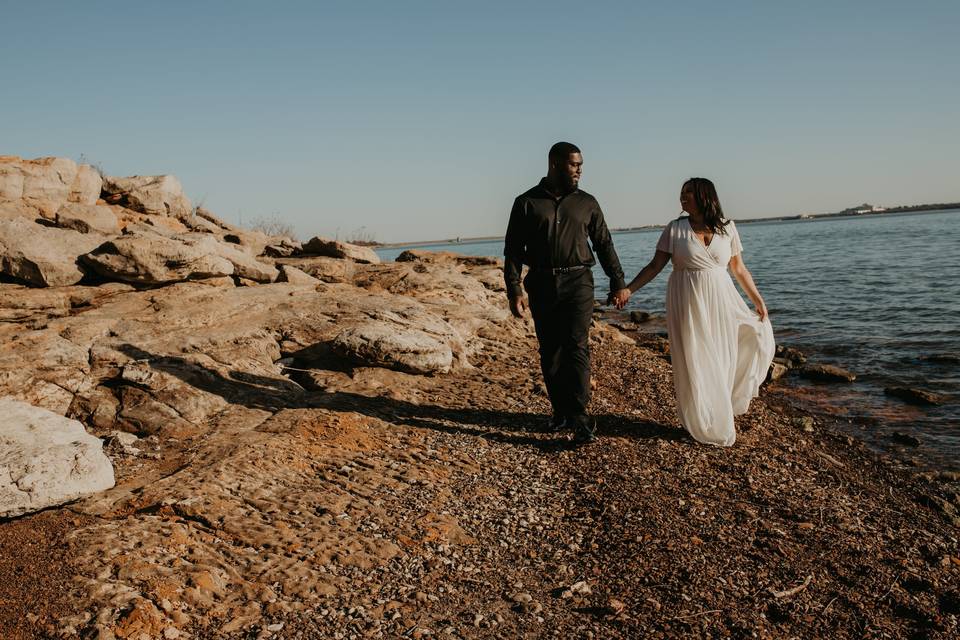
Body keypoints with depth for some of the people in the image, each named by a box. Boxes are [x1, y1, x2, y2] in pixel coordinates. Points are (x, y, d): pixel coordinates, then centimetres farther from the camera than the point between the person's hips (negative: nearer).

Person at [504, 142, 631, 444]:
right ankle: (560, 411, 20)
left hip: (578, 282, 0)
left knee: (576, 347, -12)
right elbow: (513, 250, 2)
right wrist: (514, 290, -7)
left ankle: (579, 418, -13)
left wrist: (618, 282, 10)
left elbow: (604, 244, 14)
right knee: (550, 352, 6)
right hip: (541, 285, 1)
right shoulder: (526, 203, 3)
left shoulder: (586, 203, 9)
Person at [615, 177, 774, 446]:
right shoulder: (675, 229, -1)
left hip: (720, 302, 2)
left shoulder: (727, 228, 3)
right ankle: (704, 425, 18)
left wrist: (758, 299, 9)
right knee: (694, 362, 3)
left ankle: (721, 417, 27)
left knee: (721, 360, 7)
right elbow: (655, 266, -1)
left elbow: (739, 268, 10)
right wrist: (628, 290, -10)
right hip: (688, 304, -1)